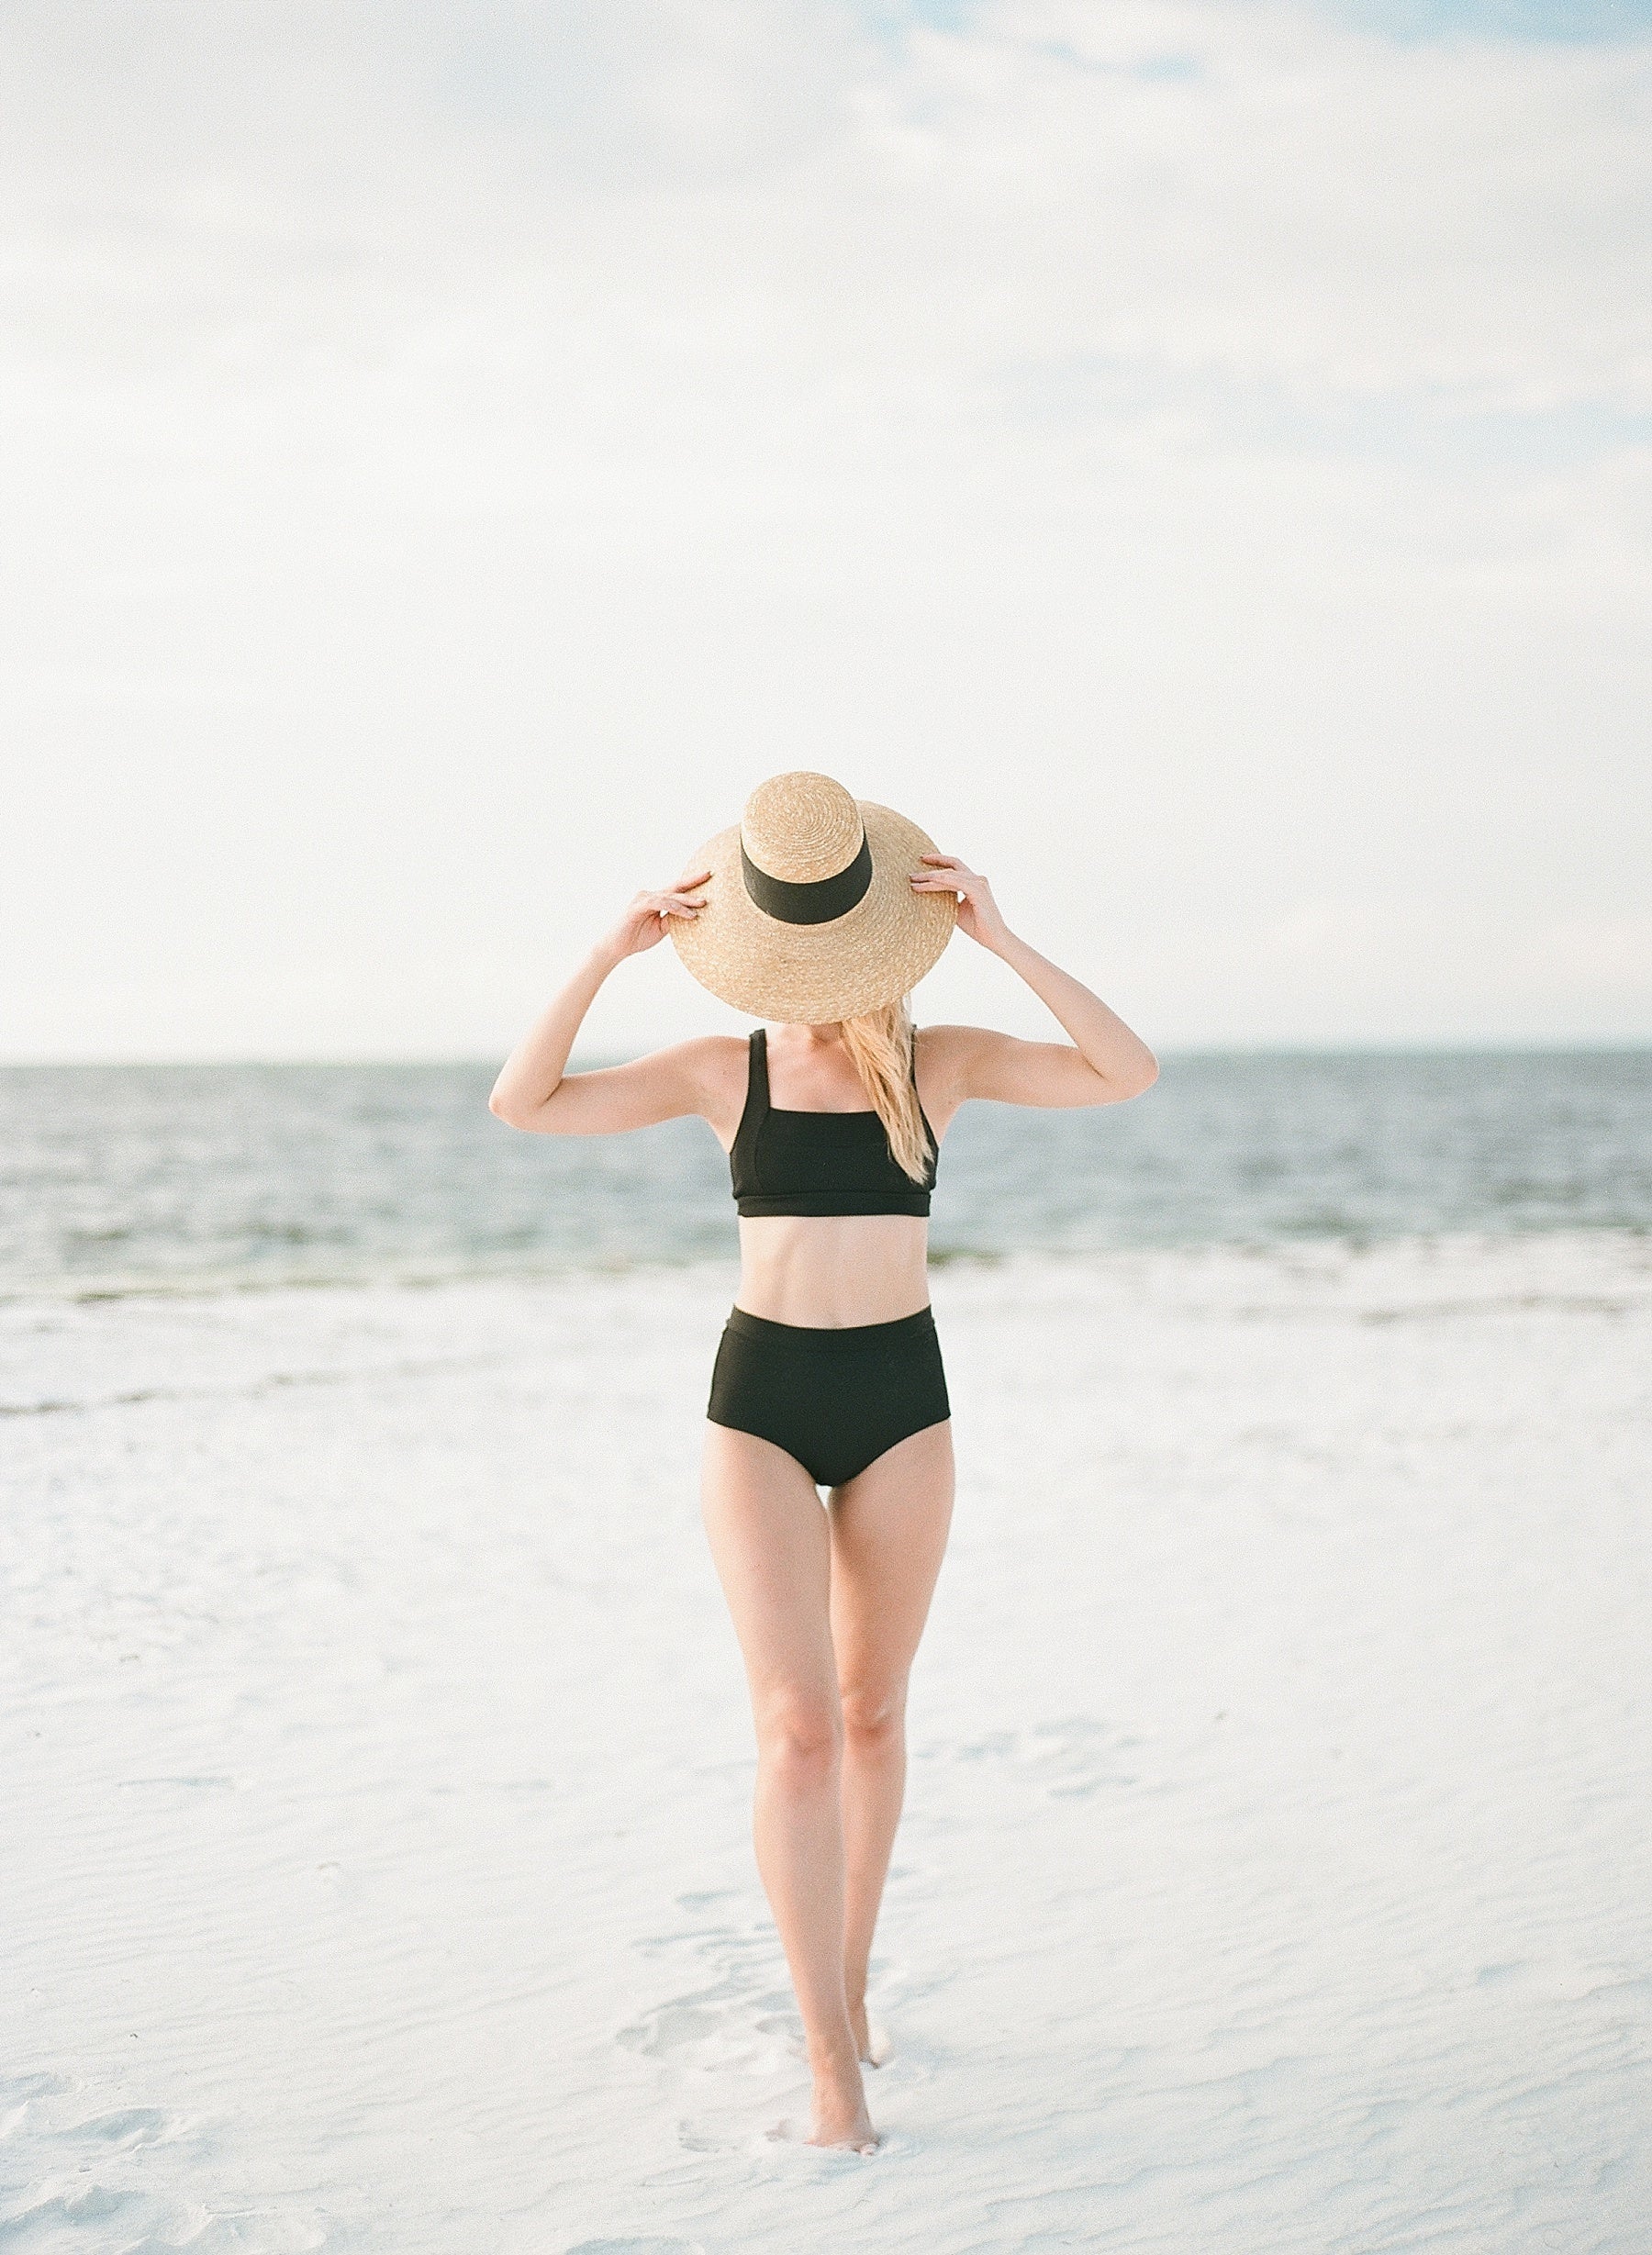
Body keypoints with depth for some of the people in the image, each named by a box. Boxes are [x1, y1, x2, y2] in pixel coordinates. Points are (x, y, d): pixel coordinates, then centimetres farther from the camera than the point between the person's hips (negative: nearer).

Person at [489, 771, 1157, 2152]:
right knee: (798, 1725, -11)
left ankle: (847, 1980, 34)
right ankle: (833, 2055, -5)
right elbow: (523, 1104, -5)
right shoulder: (725, 1070, 0)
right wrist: (610, 953, -14)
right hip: (761, 1401, -1)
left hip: (901, 1396, 1)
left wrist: (1005, 942, -19)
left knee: (873, 1710, 13)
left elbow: (1129, 1075, -12)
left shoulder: (943, 1062, 0)